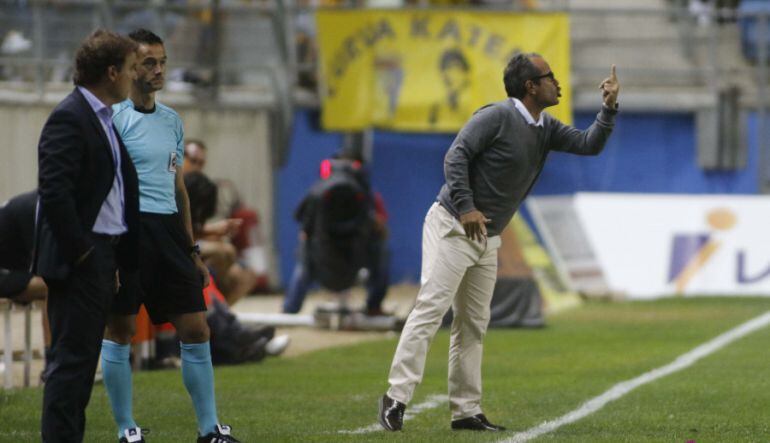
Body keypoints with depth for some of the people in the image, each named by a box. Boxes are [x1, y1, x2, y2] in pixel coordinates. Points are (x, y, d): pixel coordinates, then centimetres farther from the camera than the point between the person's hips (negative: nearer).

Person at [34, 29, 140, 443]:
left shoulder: (104, 120, 17)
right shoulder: (69, 118, -14)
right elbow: (54, 192, -22)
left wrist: (116, 259, 16)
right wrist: (81, 253, -18)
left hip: (102, 258, 10)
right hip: (78, 258, -10)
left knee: (82, 360, 11)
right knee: (71, 359, -9)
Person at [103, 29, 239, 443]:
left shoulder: (172, 120, 16)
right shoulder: (114, 117, -6)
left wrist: (192, 250, 20)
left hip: (168, 228, 7)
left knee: (196, 330, 3)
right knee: (119, 331, 0)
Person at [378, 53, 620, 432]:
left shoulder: (546, 129, 11)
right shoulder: (497, 116, -13)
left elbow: (590, 145, 10)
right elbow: (456, 155, -18)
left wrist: (609, 107, -3)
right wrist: (465, 208, -24)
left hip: (486, 237, 9)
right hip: (452, 227, -9)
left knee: (473, 324, 9)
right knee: (430, 309, -15)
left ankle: (466, 411, 12)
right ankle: (397, 397, -16)